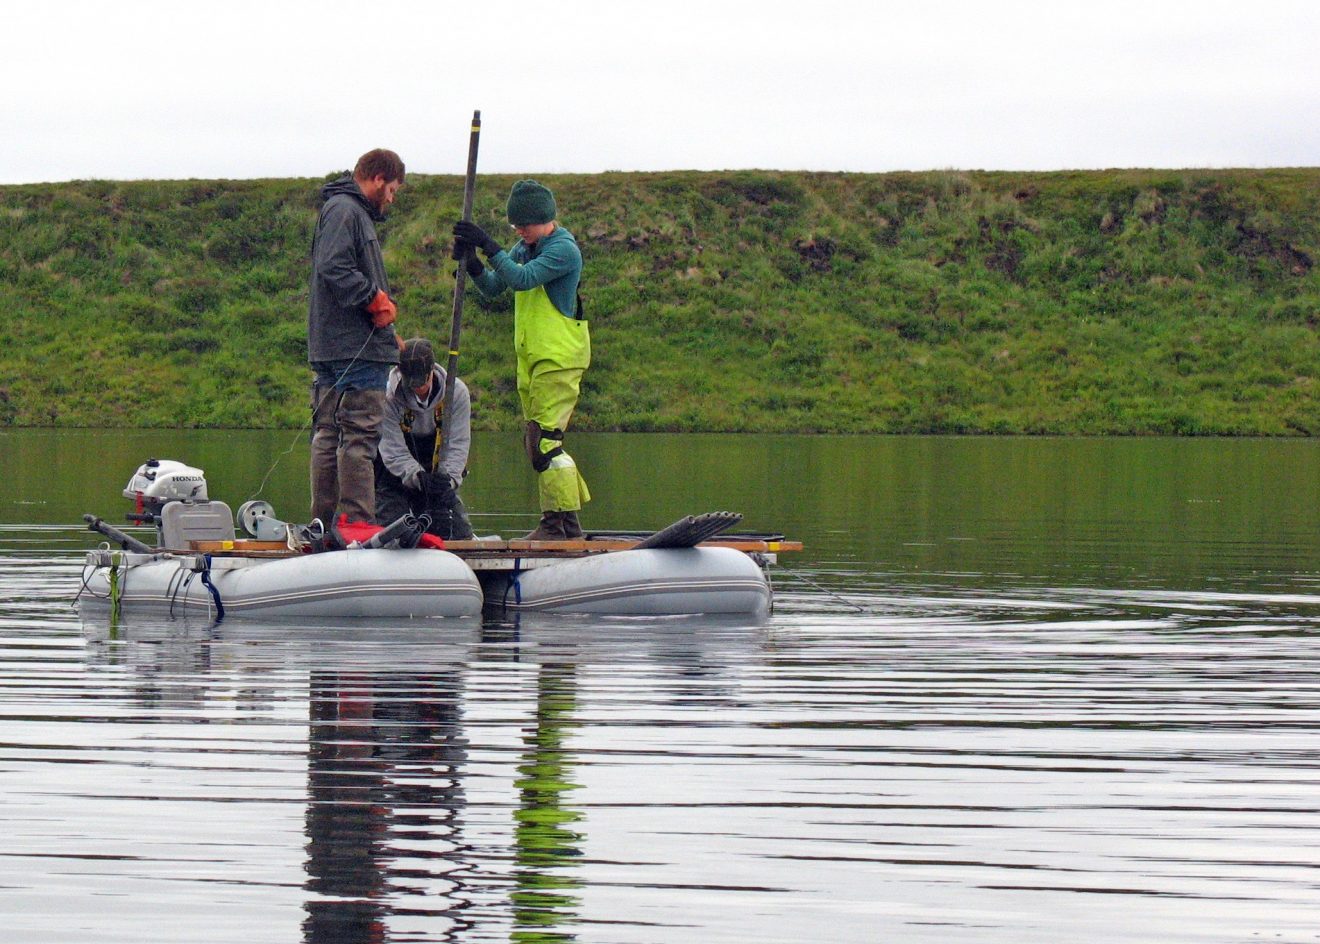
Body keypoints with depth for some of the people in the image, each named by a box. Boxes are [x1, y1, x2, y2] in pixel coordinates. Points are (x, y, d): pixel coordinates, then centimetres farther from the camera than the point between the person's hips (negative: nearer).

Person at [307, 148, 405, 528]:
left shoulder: (356, 212, 23)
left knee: (329, 434, 10)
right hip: (355, 345, -11)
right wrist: (377, 300, -14)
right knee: (359, 433, -11)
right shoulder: (344, 210, -8)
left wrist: (390, 335, 17)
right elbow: (334, 269, -21)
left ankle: (324, 522, 12)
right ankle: (358, 522, -13)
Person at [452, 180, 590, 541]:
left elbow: (522, 279, -25)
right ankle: (567, 522, 17)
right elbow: (493, 287, 11)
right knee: (537, 441, 11)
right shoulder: (524, 248, 15)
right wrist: (471, 263, -6)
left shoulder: (563, 249, -12)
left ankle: (561, 524, -13)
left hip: (559, 358, -9)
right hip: (531, 359, 9)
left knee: (545, 440, -15)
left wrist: (488, 246, -25)